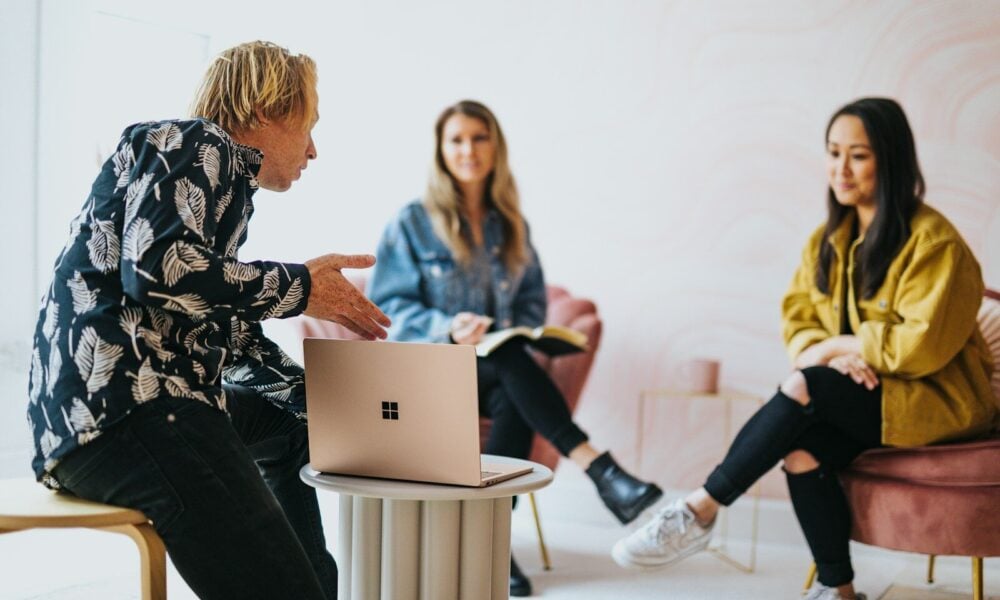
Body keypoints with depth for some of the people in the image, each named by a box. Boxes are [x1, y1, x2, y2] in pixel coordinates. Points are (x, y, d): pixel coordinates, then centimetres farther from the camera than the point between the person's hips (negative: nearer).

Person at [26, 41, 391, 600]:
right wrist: (298, 287, -10)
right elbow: (157, 266, -22)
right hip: (119, 401, -11)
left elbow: (235, 339, 27)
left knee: (295, 421, 31)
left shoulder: (225, 176, 26)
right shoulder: (196, 143, -2)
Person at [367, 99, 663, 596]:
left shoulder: (512, 225, 12)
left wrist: (517, 330, -10)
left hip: (496, 368, 3)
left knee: (515, 402, -34)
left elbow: (532, 300, 14)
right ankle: (599, 470, -43)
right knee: (511, 363, -36)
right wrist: (447, 328, -24)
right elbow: (387, 306, -7)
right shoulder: (412, 223, -2)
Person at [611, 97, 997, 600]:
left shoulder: (933, 241, -12)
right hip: (859, 395, 6)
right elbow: (797, 319, 7)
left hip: (936, 401, -5)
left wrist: (836, 346, -15)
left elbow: (923, 344, -19)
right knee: (801, 454, -27)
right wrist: (830, 352, -15)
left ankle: (699, 511, -22)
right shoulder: (829, 240, 9)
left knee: (803, 388, -30)